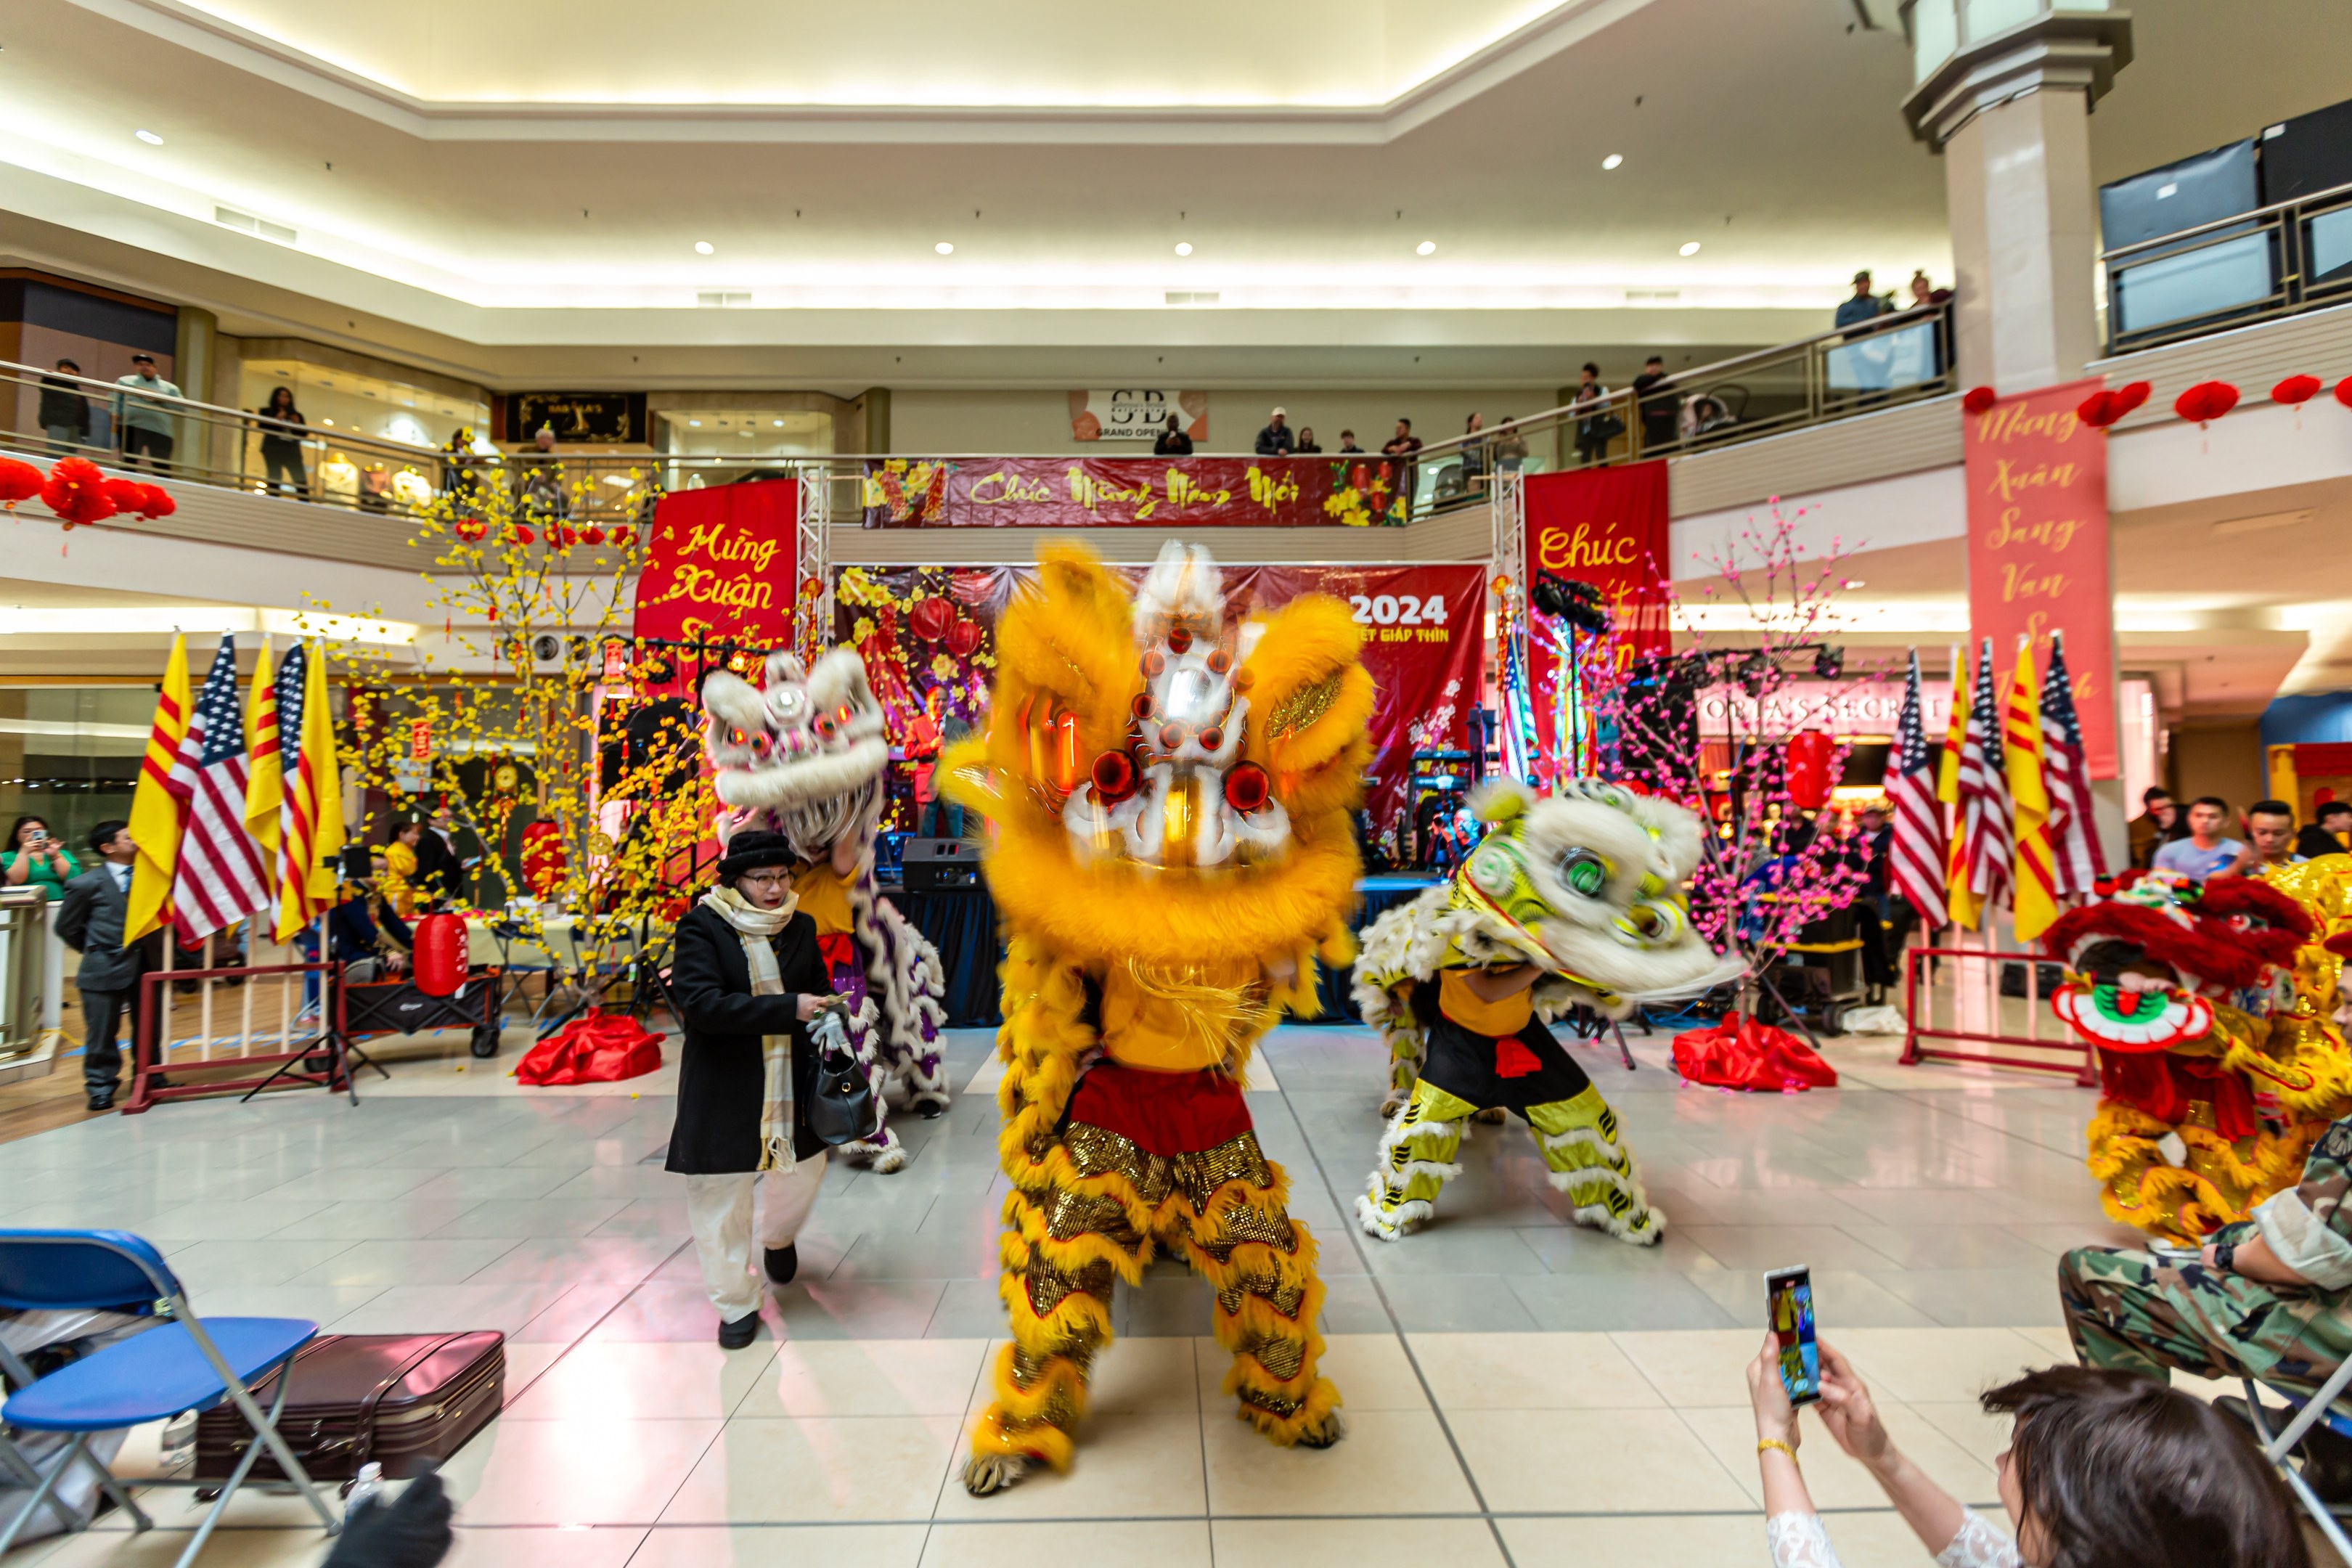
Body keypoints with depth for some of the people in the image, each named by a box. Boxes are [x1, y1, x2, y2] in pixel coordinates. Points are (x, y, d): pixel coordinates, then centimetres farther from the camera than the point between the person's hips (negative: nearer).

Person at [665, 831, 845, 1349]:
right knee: (720, 1197, 7)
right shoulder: (702, 927, -13)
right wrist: (789, 1009, -28)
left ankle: (777, 1237, 52)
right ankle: (736, 1305, 28)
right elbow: (700, 1004, -25)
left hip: (791, 1084, 4)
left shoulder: (800, 927, 1)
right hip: (723, 1088, -4)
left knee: (805, 1171, 17)